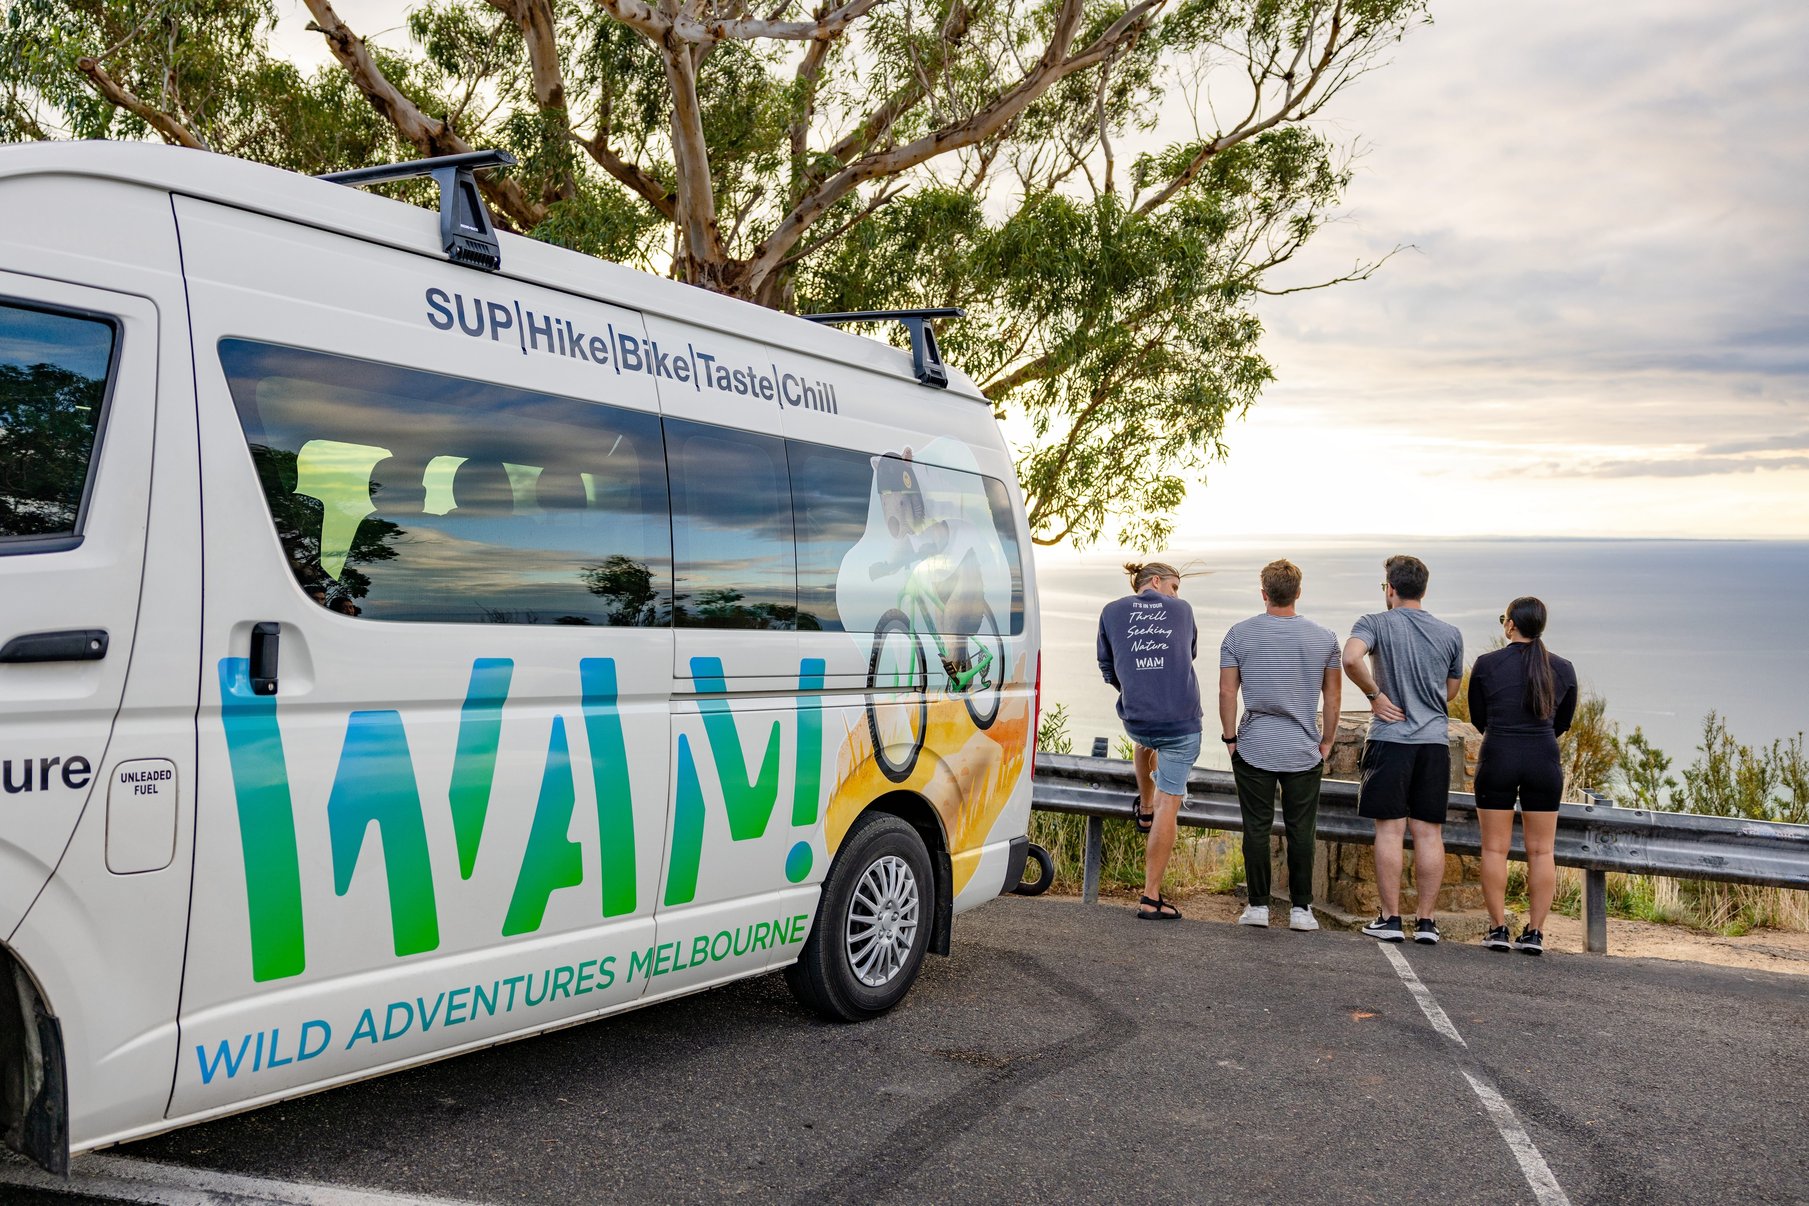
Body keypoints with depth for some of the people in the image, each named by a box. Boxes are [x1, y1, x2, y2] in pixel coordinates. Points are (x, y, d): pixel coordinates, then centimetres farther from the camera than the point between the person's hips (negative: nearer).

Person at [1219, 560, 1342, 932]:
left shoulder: (1239, 634, -3)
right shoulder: (1324, 638, 0)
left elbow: (1227, 691, -3)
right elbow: (1333, 696, 6)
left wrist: (1230, 738, 6)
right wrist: (1327, 740, 16)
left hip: (1254, 748, 0)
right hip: (1303, 751, 1)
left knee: (1257, 828, 6)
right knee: (1301, 831, 6)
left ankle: (1258, 905, 8)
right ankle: (1300, 908, 8)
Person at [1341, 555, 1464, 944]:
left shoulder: (1375, 623, -4)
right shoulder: (1450, 634, 9)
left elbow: (1351, 658, -24)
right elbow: (1451, 692, 19)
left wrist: (1376, 696, -11)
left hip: (1390, 738, -3)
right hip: (1435, 741, 3)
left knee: (1389, 829, 0)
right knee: (1429, 832, 5)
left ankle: (1390, 919, 3)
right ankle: (1426, 921, 8)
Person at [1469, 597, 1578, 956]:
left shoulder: (1486, 664, -3)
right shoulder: (1563, 669, 3)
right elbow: (1563, 723, 15)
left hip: (1498, 760, -2)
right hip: (1544, 762, 2)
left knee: (1495, 848, 5)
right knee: (1541, 851, 7)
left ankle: (1498, 929, 4)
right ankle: (1535, 932, 6)